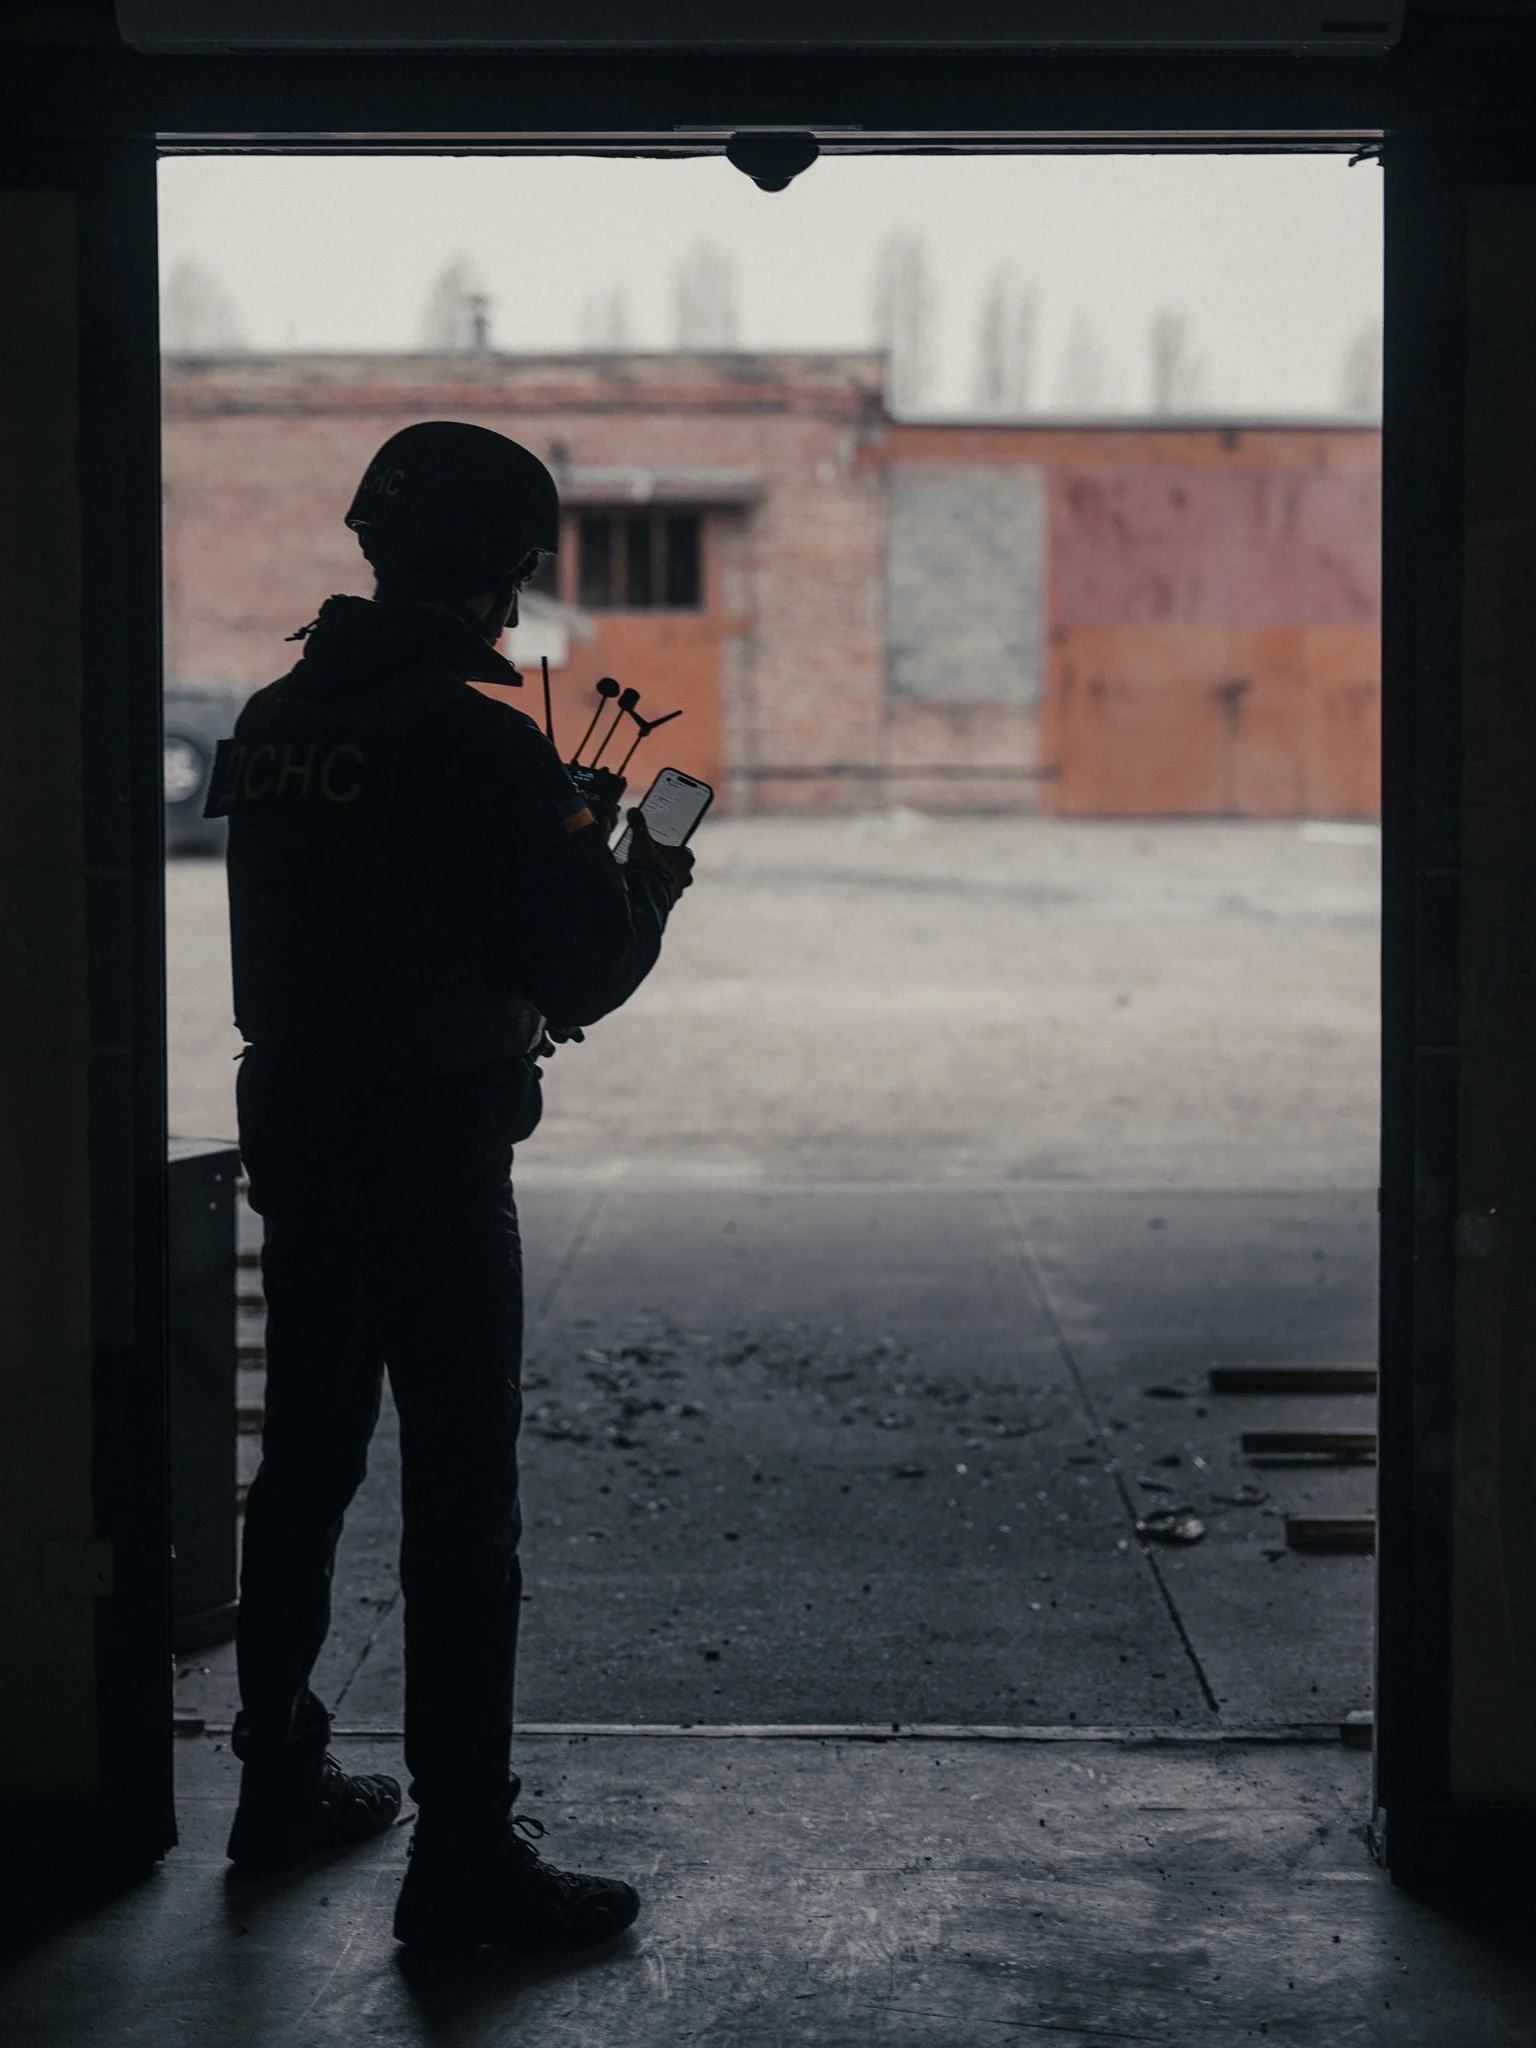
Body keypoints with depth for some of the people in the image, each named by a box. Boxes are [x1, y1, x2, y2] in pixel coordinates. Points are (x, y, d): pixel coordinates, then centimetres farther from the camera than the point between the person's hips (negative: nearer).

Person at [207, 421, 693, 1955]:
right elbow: (585, 973, -16)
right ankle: (465, 1857, 2)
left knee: (305, 1466, 19)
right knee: (461, 1507, -2)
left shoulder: (273, 722, 6)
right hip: (435, 1152, -8)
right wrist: (646, 882, 4)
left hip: (295, 1129, 8)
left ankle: (280, 1783, 31)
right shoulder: (471, 743, -18)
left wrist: (560, 855, 19)